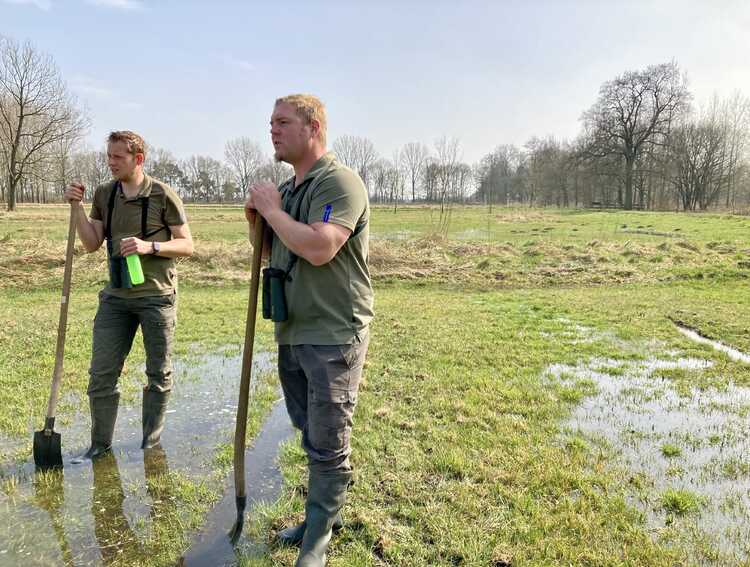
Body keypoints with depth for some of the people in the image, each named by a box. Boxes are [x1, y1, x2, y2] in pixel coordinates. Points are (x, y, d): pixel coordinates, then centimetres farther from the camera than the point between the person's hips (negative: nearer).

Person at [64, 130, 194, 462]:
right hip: (116, 297, 4)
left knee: (159, 374, 8)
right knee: (101, 373, 6)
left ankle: (151, 443, 25)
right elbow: (91, 244, 6)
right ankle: (100, 444, 22)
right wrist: (77, 207, -5)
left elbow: (186, 245, -6)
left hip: (157, 296, -4)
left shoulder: (163, 195, -8)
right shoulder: (104, 195, 6)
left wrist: (149, 246, -21)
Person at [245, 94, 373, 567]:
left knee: (328, 443, 4)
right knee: (311, 434, 20)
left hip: (333, 334, -8)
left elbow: (319, 248, -30)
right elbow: (271, 249, 23)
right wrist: (257, 222, 2)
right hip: (292, 333, 9)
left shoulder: (341, 182, -14)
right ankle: (325, 513, 38)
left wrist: (272, 209, -15)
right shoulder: (286, 190, 13)